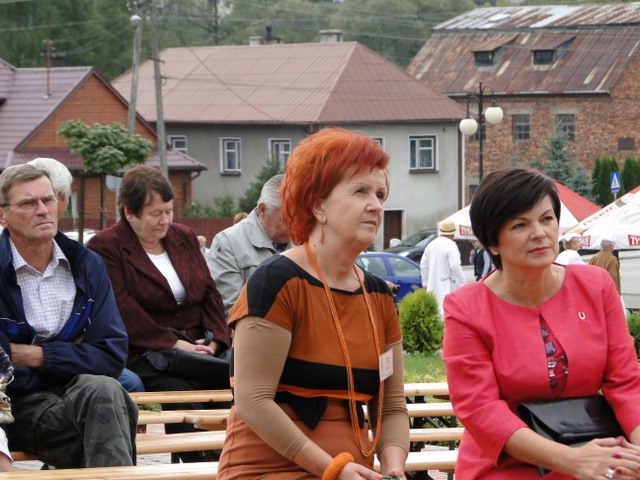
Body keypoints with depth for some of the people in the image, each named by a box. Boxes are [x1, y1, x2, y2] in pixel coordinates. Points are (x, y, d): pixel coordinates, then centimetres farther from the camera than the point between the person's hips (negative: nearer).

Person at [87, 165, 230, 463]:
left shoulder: (184, 237, 18)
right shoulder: (105, 247, -3)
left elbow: (209, 292, 16)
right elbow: (122, 308, -13)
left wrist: (215, 338, -3)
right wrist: (172, 344, -18)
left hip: (196, 348, 6)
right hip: (142, 356, -6)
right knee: (178, 389, -34)